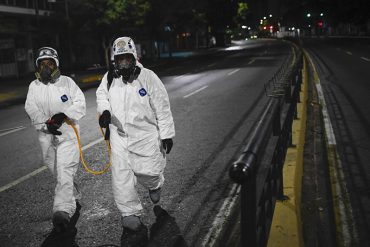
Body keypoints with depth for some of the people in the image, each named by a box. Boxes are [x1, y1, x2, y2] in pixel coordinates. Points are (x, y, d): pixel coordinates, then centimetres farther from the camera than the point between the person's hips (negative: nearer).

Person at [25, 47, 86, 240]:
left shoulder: (66, 82, -1)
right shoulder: (34, 86, 6)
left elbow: (80, 104, -5)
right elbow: (32, 111, -3)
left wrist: (63, 115, -20)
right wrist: (46, 124, -19)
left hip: (67, 133, -4)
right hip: (46, 136, 4)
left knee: (65, 172, -14)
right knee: (58, 173, 15)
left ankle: (62, 212, -19)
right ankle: (72, 202, 34)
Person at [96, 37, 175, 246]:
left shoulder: (148, 76, -11)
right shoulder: (110, 77, 1)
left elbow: (162, 107, -7)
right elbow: (102, 94, 20)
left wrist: (167, 135, -5)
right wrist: (105, 111, -2)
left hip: (145, 135, -3)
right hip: (119, 135, 3)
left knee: (148, 173, 0)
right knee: (121, 179, -1)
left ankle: (155, 184, 42)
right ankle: (133, 224, 10)